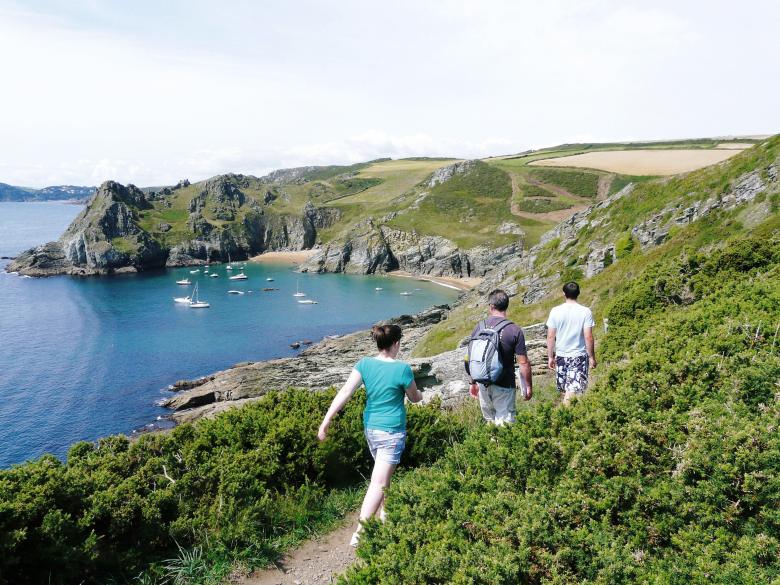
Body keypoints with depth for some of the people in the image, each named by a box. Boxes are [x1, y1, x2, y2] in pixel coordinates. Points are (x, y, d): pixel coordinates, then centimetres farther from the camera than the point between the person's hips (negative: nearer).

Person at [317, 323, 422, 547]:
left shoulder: (364, 364, -4)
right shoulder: (402, 369, -15)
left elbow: (345, 392, -13)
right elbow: (414, 398, 0)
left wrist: (326, 420, -14)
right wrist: (419, 393, 24)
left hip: (370, 428, 6)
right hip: (392, 432, -6)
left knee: (383, 475, 26)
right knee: (378, 483, -4)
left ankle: (383, 515, 41)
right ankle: (359, 533, -8)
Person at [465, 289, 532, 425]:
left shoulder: (479, 327, -3)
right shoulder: (515, 331, -14)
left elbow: (470, 359, 3)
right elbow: (523, 363, -13)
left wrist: (473, 382, 15)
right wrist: (528, 387, -1)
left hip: (483, 384, 4)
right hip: (504, 387, -4)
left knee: (488, 420, 23)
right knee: (504, 425, 5)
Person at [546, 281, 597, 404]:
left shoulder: (555, 311, -4)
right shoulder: (585, 312, -8)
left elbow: (550, 336, -2)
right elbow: (588, 337, -9)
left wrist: (550, 357, 8)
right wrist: (592, 357, 2)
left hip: (561, 356, 2)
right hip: (579, 356, -2)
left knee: (564, 391, 17)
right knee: (573, 391, -3)